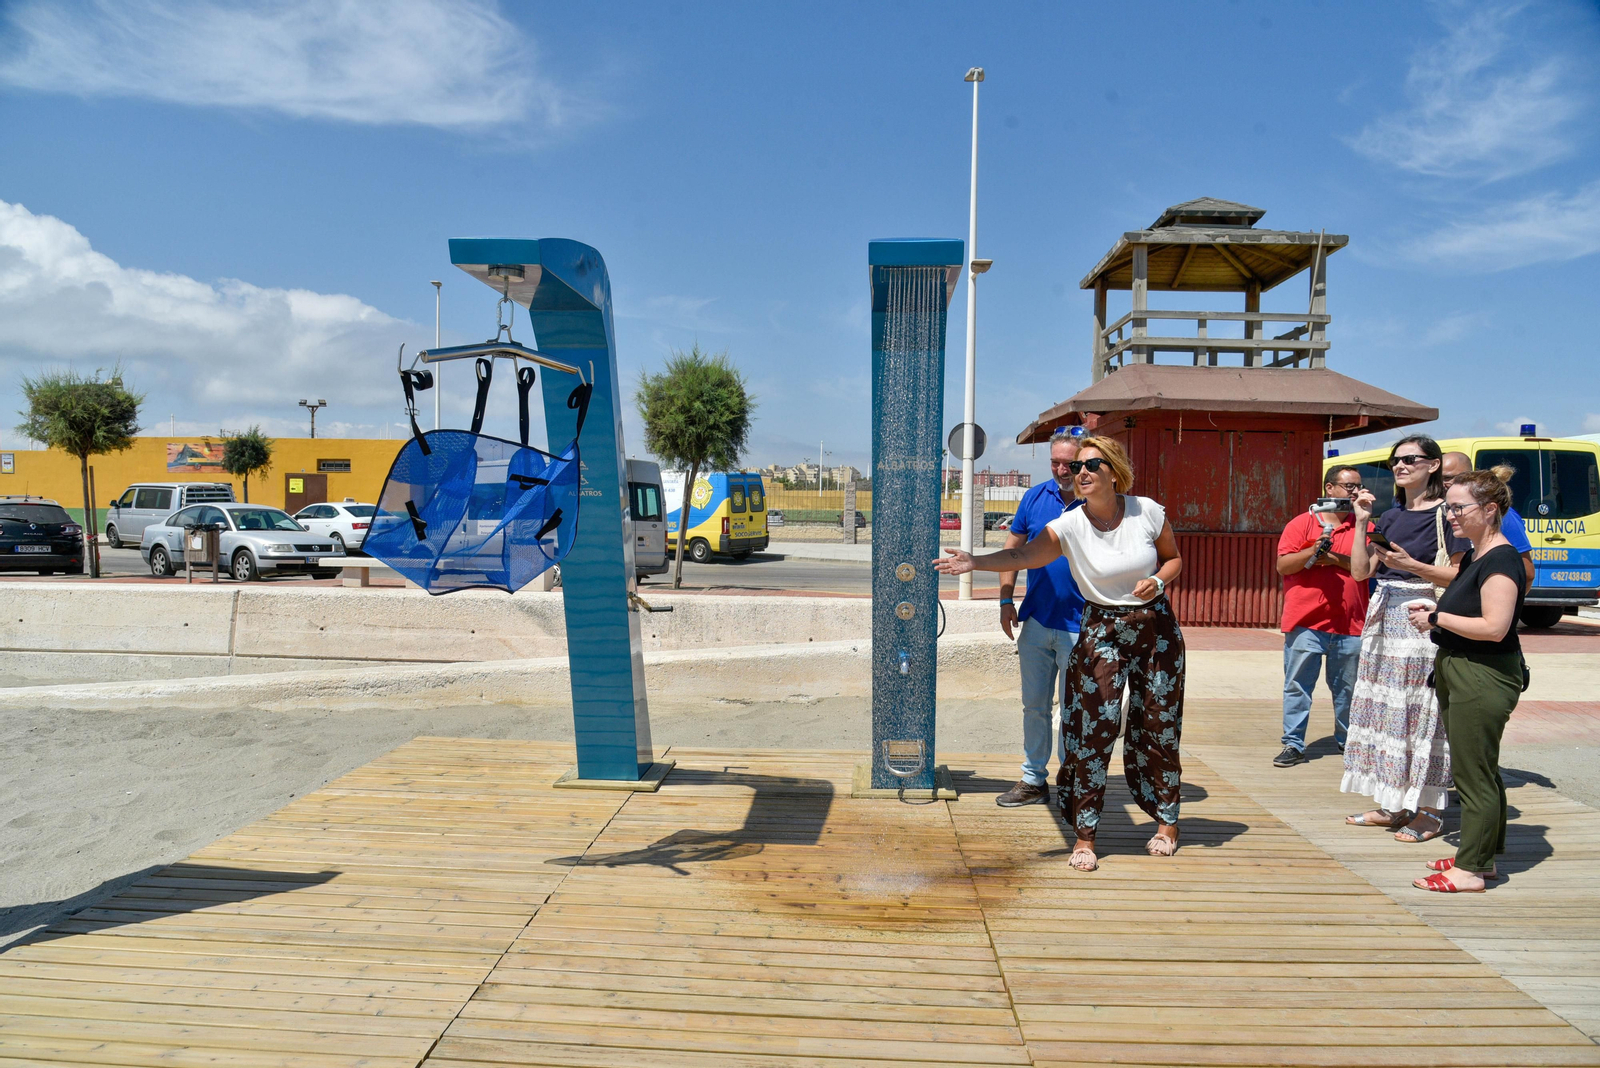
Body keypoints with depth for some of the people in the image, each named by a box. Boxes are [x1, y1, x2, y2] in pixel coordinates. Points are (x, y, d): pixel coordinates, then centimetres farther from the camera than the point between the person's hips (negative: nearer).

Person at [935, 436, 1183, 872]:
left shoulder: (1147, 512, -7)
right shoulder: (1070, 526, -12)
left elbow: (1173, 558, 8)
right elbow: (1023, 555, -26)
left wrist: (1158, 581, -13)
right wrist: (975, 562, -41)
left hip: (1157, 628, 1)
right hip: (1101, 634, -1)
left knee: (1157, 727, 9)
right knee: (1093, 731, -6)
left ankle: (1167, 821, 30)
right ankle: (1084, 836, 5)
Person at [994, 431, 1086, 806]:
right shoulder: (1035, 497, 4)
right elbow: (1014, 549, 11)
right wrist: (1006, 600, 5)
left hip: (1080, 626, -4)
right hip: (1036, 622, 4)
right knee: (1034, 706, 14)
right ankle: (1033, 780, 26)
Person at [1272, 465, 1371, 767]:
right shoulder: (1303, 523, 3)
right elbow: (1282, 565, -4)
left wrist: (1336, 558, -12)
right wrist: (1313, 551, -18)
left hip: (1350, 624, 3)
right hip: (1306, 621, -2)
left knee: (1348, 688, 13)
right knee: (1297, 686, -2)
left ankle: (1346, 740, 30)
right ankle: (1293, 745, 4)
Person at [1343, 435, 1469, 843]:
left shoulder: (1445, 514, -4)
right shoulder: (1390, 516, 15)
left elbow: (1459, 576, -9)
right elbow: (1360, 571, 10)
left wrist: (1411, 565, -19)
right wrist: (1361, 522, 4)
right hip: (1384, 617, 7)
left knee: (1420, 711, -5)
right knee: (1384, 708, 8)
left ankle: (1429, 811, 5)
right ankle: (1393, 805, 17)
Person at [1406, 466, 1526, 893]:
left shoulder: (1501, 560, -17)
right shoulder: (1473, 556, 13)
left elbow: (1494, 626, -25)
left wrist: (1437, 618, -14)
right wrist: (1433, 614, 6)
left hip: (1485, 678, -10)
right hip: (1459, 672, 10)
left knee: (1473, 774, -3)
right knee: (1479, 772, 17)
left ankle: (1471, 870, 5)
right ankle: (1479, 855, 28)